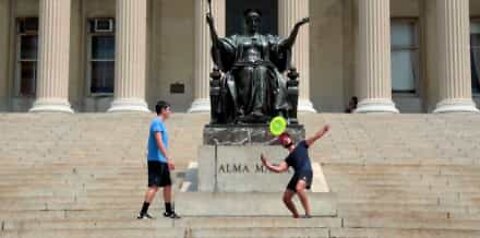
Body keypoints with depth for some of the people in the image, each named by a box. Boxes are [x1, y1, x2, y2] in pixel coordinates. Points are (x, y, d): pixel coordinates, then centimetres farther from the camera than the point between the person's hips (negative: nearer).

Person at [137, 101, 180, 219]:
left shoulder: (161, 123, 18)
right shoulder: (157, 122, -12)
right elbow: (159, 142, -21)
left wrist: (168, 159, 25)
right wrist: (169, 158, -25)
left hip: (162, 161, 10)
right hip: (156, 160, -10)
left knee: (167, 185, 15)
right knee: (154, 186, -12)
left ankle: (169, 211, 25)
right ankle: (143, 212, -13)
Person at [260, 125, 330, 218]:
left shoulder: (301, 145, 21)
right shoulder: (288, 159, 26)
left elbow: (315, 137, 12)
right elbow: (278, 169, 14)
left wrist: (324, 130, -4)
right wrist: (267, 164, 1)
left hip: (306, 171, -6)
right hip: (297, 175, 6)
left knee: (299, 188, -34)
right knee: (286, 198, 4)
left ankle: (308, 213, -32)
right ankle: (296, 216, 23)